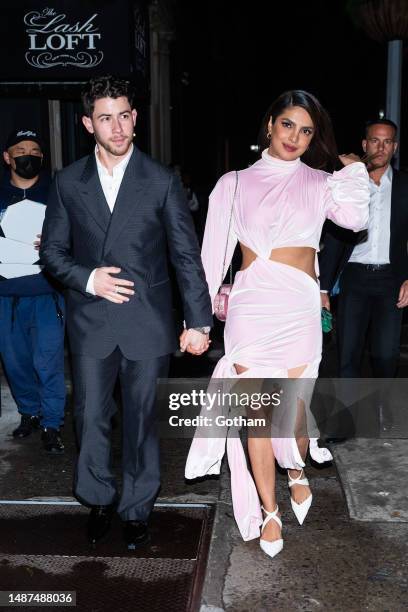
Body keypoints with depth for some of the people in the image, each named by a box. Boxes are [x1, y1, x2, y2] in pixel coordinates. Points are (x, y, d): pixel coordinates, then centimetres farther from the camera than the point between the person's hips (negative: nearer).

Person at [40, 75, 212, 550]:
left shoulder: (161, 181, -1)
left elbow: (186, 255, -2)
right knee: (91, 417, 9)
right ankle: (100, 500, 34)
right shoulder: (68, 183, 4)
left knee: (142, 420, 9)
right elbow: (52, 249, 8)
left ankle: (136, 508, 29)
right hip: (90, 322, 2)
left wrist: (198, 321, -5)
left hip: (147, 323, -1)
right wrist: (87, 278, -11)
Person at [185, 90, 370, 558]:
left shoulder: (320, 183, 8)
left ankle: (296, 472, 38)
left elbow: (355, 218, -10)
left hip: (299, 308, 0)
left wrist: (353, 168, -7)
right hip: (250, 306, 0)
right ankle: (268, 511, 21)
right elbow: (215, 250, 9)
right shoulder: (235, 183, 7)